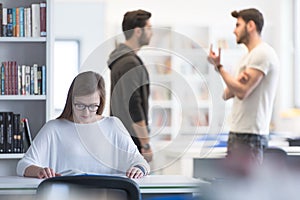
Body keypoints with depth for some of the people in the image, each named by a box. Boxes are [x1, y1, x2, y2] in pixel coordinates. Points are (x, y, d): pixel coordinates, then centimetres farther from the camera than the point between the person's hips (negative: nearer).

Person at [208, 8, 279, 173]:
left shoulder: (262, 53, -11)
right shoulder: (249, 56, 22)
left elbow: (242, 92, -18)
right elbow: (227, 94, 16)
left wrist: (218, 66, -9)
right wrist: (237, 81, -6)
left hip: (249, 136, -10)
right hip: (238, 133, 10)